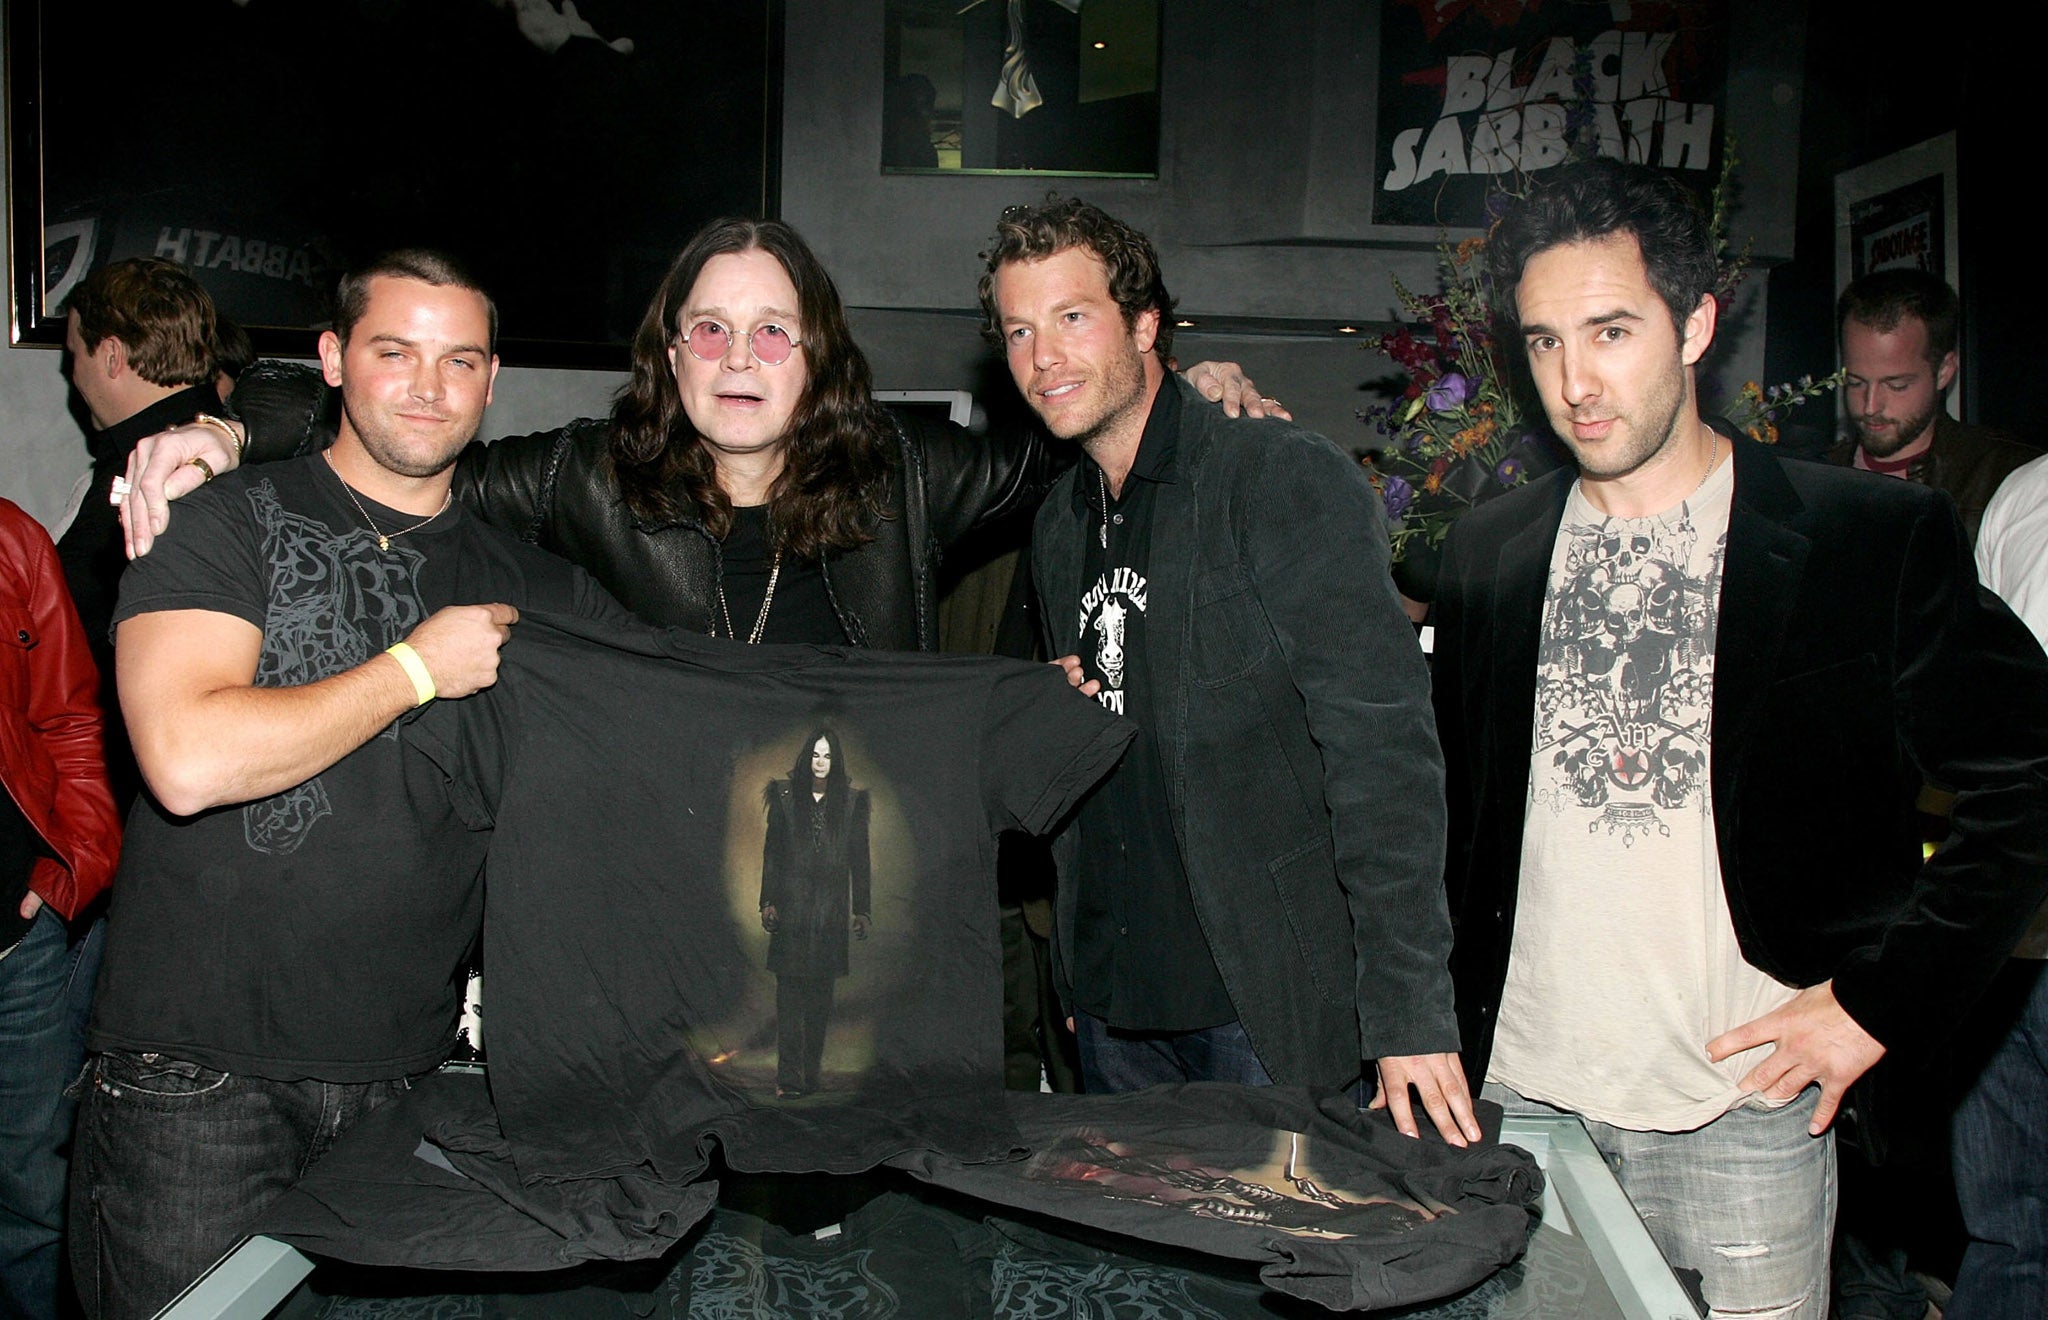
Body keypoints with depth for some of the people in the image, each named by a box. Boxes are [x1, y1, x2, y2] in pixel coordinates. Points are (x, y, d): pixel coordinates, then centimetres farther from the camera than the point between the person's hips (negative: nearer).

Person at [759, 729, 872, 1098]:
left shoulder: (851, 801, 6)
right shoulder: (786, 796, 4)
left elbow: (859, 858, 7)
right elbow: (771, 851, 5)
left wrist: (862, 910, 4)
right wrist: (769, 901, -1)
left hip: (831, 909, 1)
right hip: (792, 905, -1)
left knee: (822, 992, 5)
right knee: (789, 991, -5)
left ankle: (812, 1069, 13)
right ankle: (789, 1077, -5)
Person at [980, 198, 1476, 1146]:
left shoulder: (1288, 482, -11)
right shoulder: (1059, 528, 12)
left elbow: (1383, 752, -17)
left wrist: (1408, 1011, -20)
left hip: (1266, 1000, -6)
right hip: (1110, 1001, 7)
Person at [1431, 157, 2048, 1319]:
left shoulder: (1878, 537, -4)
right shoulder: (1488, 553, 7)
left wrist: (1880, 1003, -7)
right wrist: (1436, 1031, 8)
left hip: (1746, 1106, -3)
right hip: (1520, 1094, 3)